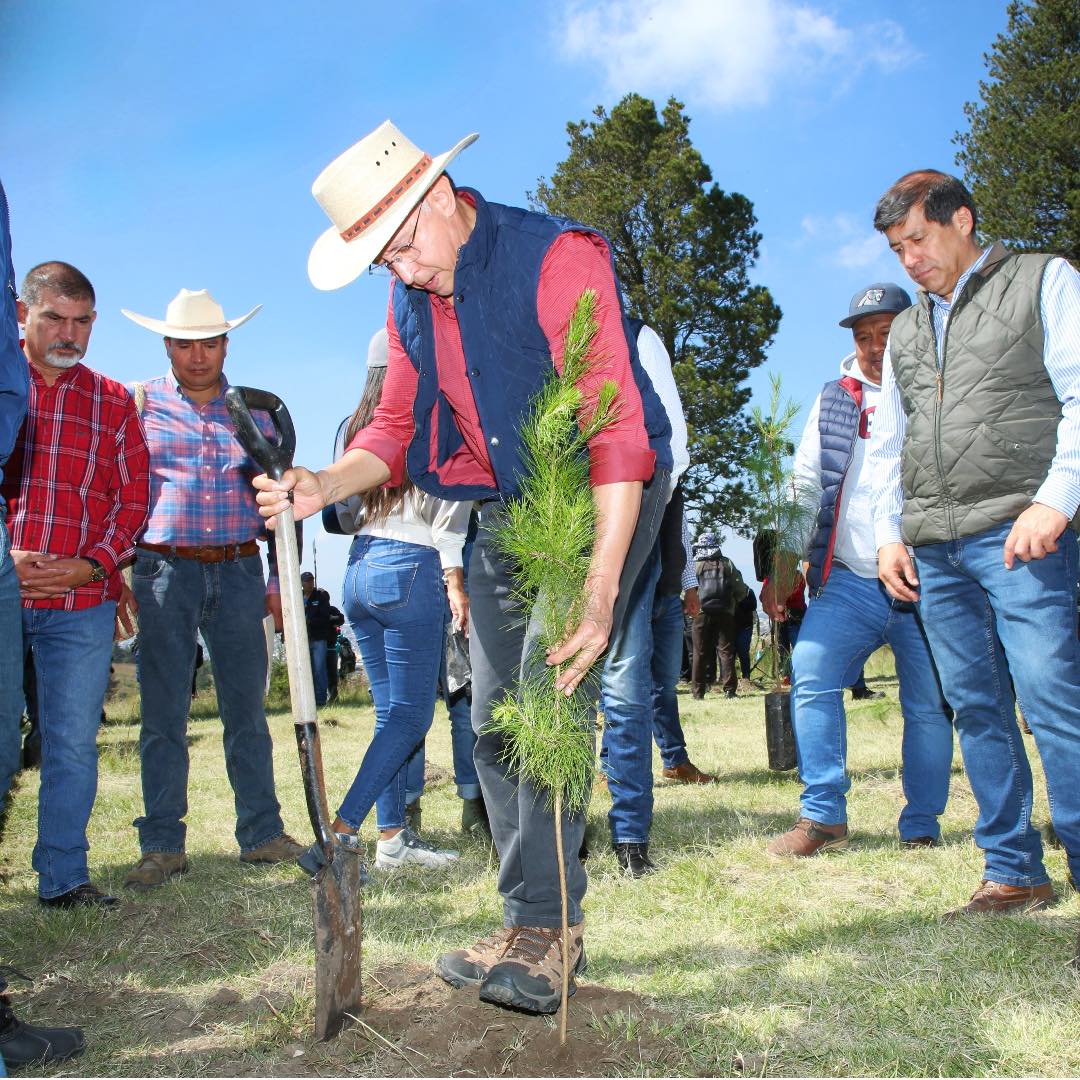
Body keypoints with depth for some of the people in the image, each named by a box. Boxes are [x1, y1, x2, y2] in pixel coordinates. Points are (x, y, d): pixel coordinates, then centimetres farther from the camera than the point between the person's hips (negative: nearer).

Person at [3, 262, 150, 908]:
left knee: (74, 743, 6)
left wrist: (90, 565, -6)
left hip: (83, 602, 2)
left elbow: (134, 499, 9)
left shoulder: (114, 402, 12)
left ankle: (64, 877, 17)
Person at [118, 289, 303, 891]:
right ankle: (162, 846, 10)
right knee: (163, 717, 1)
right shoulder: (139, 403, 6)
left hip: (238, 573, 2)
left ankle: (262, 834, 15)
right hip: (163, 573, -1)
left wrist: (277, 581, 8)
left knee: (247, 712, 6)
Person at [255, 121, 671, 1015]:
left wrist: (599, 591, -34)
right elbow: (397, 427, 10)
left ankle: (541, 927, -9)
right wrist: (328, 485, -13)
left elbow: (618, 430, -27)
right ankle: (546, 931, 16)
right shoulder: (410, 305, 4)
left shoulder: (559, 257, -20)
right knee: (494, 722, 5)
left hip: (604, 497, -7)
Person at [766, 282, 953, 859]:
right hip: (850, 580, 2)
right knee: (811, 676, -13)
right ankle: (823, 817, -4)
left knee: (928, 707, 2)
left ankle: (921, 827, 17)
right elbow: (804, 485, 15)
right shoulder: (834, 399, 15)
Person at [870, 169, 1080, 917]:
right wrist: (890, 533, 13)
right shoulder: (905, 332, 24)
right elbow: (889, 445, 26)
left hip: (1016, 532, -5)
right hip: (932, 547, 5)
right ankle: (1014, 871, 12)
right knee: (977, 708, 5)